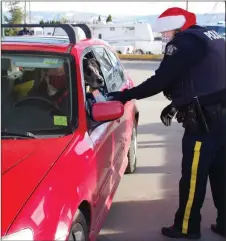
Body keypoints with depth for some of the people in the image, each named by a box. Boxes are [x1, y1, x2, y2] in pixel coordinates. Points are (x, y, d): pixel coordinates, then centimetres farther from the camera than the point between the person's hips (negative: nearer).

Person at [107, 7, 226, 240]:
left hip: (204, 120, -9)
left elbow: (161, 80, -15)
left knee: (193, 176, 1)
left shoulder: (184, 41, -10)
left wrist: (124, 96, -8)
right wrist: (176, 104, 26)